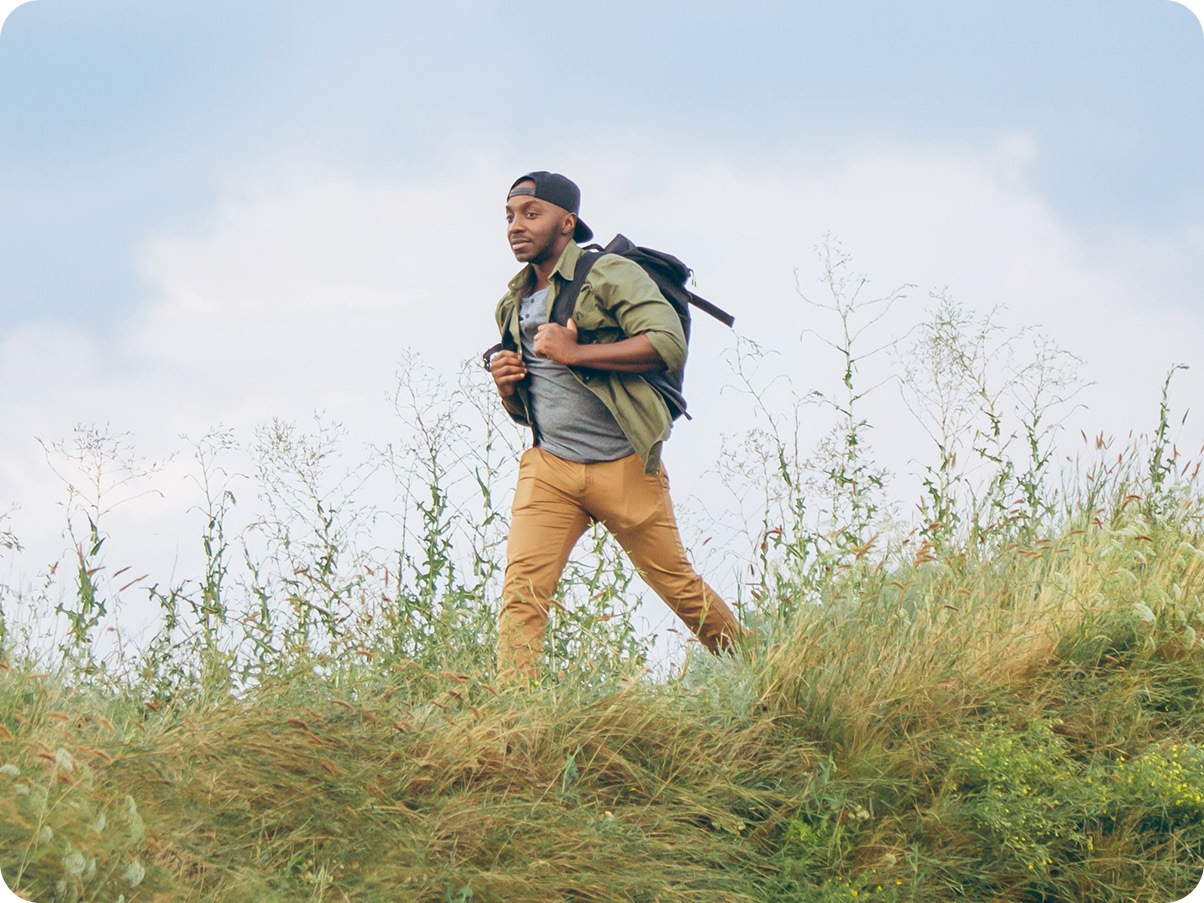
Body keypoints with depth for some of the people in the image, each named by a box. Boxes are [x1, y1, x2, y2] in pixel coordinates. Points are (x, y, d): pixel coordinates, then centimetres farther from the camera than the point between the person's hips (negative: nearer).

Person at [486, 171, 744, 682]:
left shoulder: (609, 275, -5)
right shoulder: (512, 306, 16)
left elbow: (669, 344, -19)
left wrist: (574, 353, -20)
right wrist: (507, 387, 2)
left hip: (625, 467, -5)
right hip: (548, 467, 5)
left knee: (678, 586, 6)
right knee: (522, 589, -13)